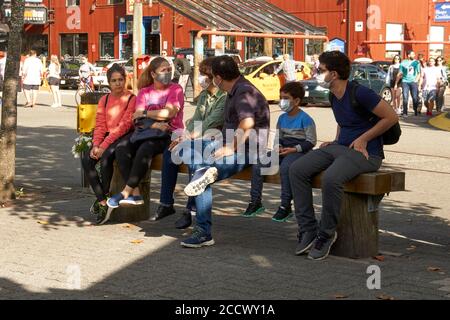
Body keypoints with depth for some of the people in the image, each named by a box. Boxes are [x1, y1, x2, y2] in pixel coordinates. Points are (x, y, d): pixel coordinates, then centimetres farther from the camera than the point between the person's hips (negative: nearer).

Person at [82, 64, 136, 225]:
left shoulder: (132, 99, -6)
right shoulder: (104, 100, 14)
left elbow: (124, 126, -14)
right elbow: (99, 125, 8)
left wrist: (104, 146, -20)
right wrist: (95, 145, -11)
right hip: (106, 137, 6)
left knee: (106, 158, -33)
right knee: (87, 159, -20)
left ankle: (102, 198, -14)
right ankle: (103, 202, -16)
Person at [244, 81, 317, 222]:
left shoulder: (305, 119, -8)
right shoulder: (282, 118, 13)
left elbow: (311, 141, -9)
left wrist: (293, 149, -19)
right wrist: (279, 147, -2)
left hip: (298, 151, -7)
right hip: (284, 150, 7)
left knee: (285, 167, -38)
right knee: (257, 165, -13)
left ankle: (285, 206, -27)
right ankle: (255, 202, -3)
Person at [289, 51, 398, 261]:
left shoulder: (359, 93, -16)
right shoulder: (333, 96, 11)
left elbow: (391, 117, -13)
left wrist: (363, 139, -11)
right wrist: (335, 142, 14)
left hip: (365, 154, -9)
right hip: (340, 147, 9)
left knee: (331, 178, -36)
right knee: (297, 170, -10)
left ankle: (326, 234, -16)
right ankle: (308, 230, -8)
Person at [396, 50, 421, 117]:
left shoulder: (417, 63, 9)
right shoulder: (403, 63, 9)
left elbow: (419, 73, 12)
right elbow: (399, 74, 12)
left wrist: (416, 81, -1)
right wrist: (396, 83, 9)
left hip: (413, 82, 0)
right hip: (405, 81, 0)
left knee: (415, 97, -5)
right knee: (405, 97, -8)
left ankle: (416, 111, 10)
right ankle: (405, 112, -5)